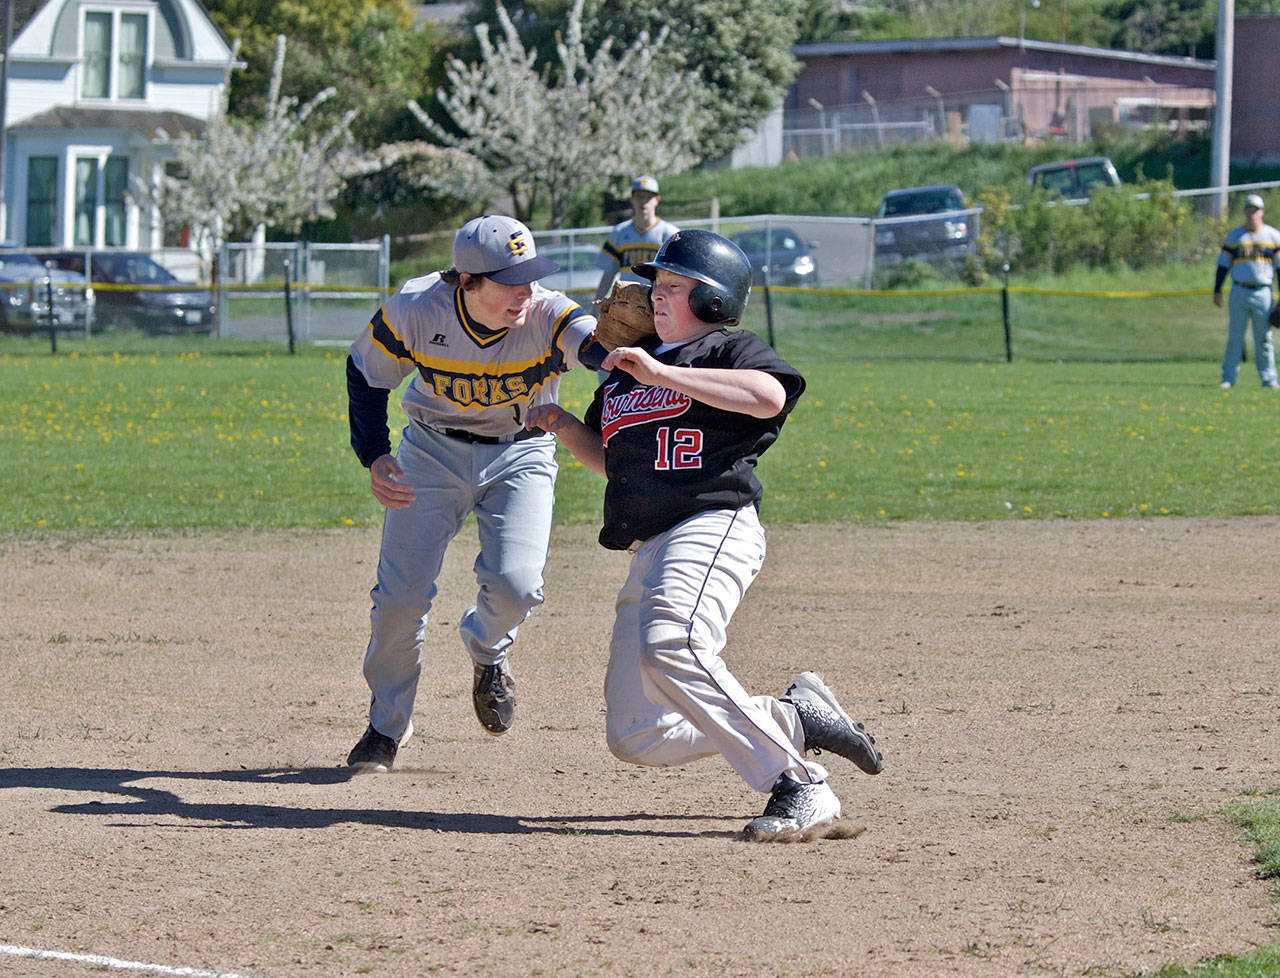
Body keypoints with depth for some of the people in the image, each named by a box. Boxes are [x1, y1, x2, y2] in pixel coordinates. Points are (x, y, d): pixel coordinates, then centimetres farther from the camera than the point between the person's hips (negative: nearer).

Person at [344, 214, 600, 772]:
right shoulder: (416, 311, -24)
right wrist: (374, 456, -18)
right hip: (434, 450, 1)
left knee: (515, 584, -21)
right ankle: (388, 724, 21)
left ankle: (486, 651, 18)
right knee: (400, 597, -5)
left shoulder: (548, 318, -28)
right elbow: (367, 375, -6)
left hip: (521, 455, -1)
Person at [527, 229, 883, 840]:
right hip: (649, 550, 9)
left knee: (668, 643, -38)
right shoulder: (628, 368, 27)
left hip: (714, 525, -9)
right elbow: (613, 464, 35)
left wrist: (661, 376, -18)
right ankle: (796, 720, 13)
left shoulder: (728, 349, 3)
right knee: (634, 737, 0)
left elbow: (770, 396, -20)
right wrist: (566, 428, 16)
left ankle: (799, 785, -32)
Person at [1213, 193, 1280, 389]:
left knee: (1264, 339, 0)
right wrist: (1217, 291, 3)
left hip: (1263, 292, -1)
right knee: (1234, 337, 0)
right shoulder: (1234, 236, 9)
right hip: (1239, 292, 1)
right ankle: (1228, 378, 3)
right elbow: (1223, 264, 10)